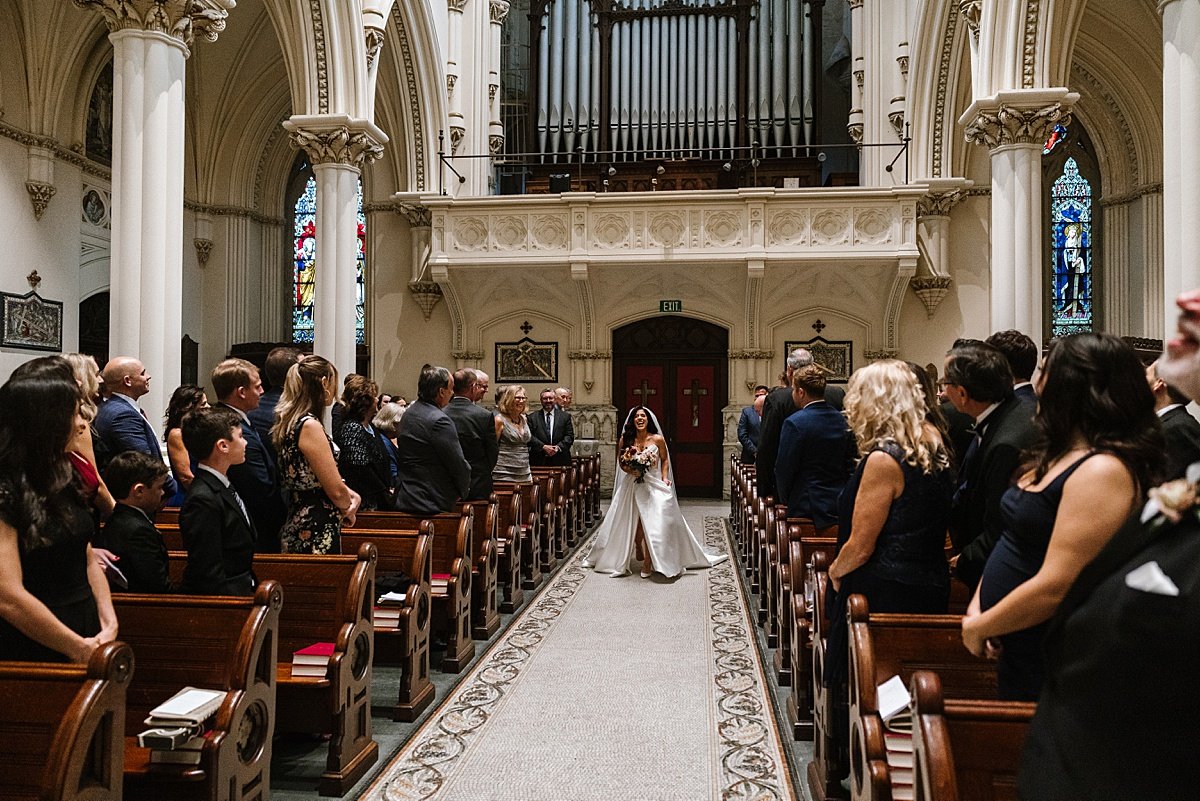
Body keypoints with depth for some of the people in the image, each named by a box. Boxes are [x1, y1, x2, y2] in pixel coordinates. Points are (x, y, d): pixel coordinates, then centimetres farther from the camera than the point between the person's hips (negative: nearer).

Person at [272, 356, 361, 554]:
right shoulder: (309, 426, -18)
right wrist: (347, 509, 3)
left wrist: (351, 495, 4)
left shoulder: (290, 421, 9)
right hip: (317, 533, -9)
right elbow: (336, 491, -18)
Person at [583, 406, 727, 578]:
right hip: (632, 486, 1)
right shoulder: (625, 440, -1)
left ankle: (648, 563, 1)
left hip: (653, 485, -1)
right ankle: (639, 551, 32)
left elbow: (664, 460, 9)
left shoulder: (657, 439, -4)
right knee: (633, 524, 3)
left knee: (654, 524, -11)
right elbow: (621, 462, 10)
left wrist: (665, 478, -2)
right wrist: (629, 469, -10)